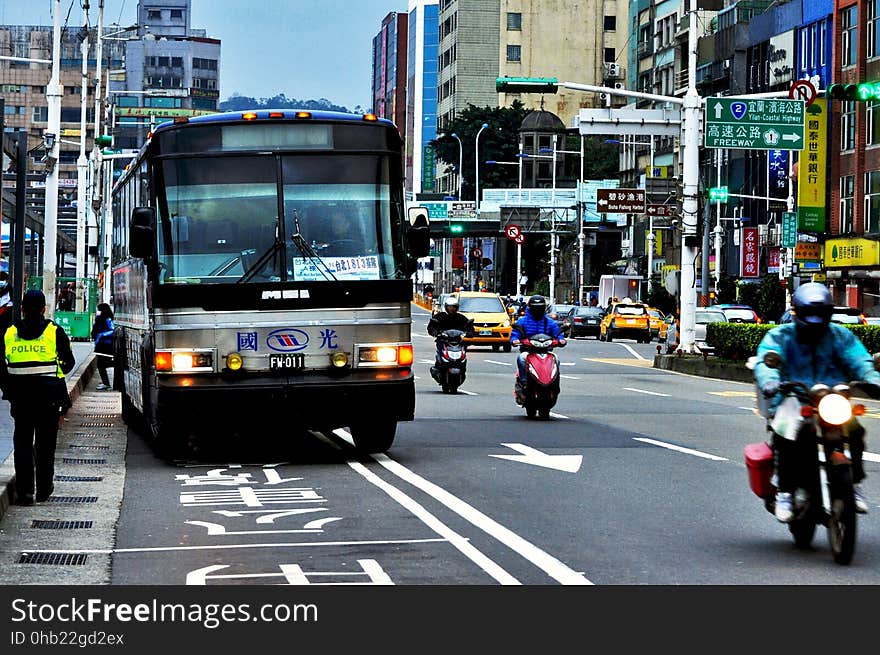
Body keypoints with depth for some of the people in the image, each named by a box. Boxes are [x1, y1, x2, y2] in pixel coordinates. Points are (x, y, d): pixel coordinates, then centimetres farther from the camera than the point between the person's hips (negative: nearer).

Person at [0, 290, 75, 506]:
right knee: (45, 443, 10)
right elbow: (68, 362, 2)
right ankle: (44, 489, 16)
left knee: (22, 442, 6)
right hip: (48, 395, -1)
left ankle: (25, 490, 0)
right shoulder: (54, 332, -2)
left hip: (20, 396, 1)